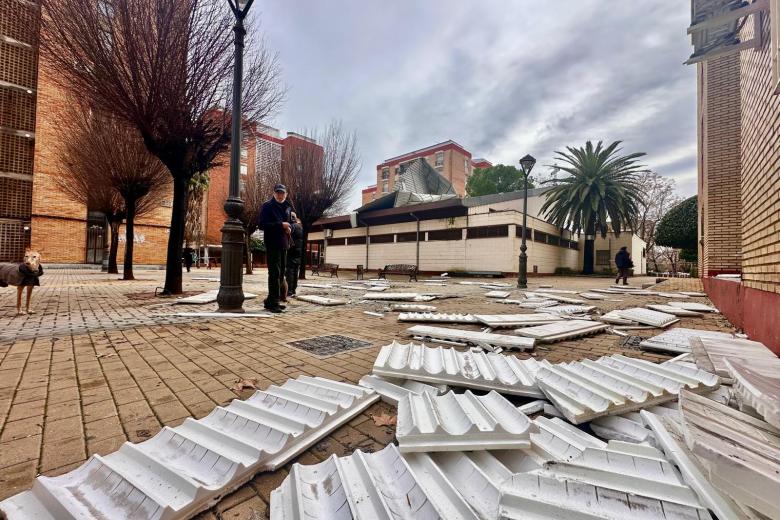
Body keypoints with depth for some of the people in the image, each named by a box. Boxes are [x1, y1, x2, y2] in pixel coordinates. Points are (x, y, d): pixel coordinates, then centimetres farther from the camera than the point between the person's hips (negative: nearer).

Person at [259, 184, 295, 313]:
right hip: (272, 244, -7)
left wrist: (290, 227, -2)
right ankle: (273, 303, -2)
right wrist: (281, 225, -20)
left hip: (284, 244, 7)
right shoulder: (267, 206, -5)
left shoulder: (288, 207, 15)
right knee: (274, 273, -8)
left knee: (281, 274, 11)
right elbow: (262, 224, -13)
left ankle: (271, 301, 22)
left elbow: (292, 222, 22)